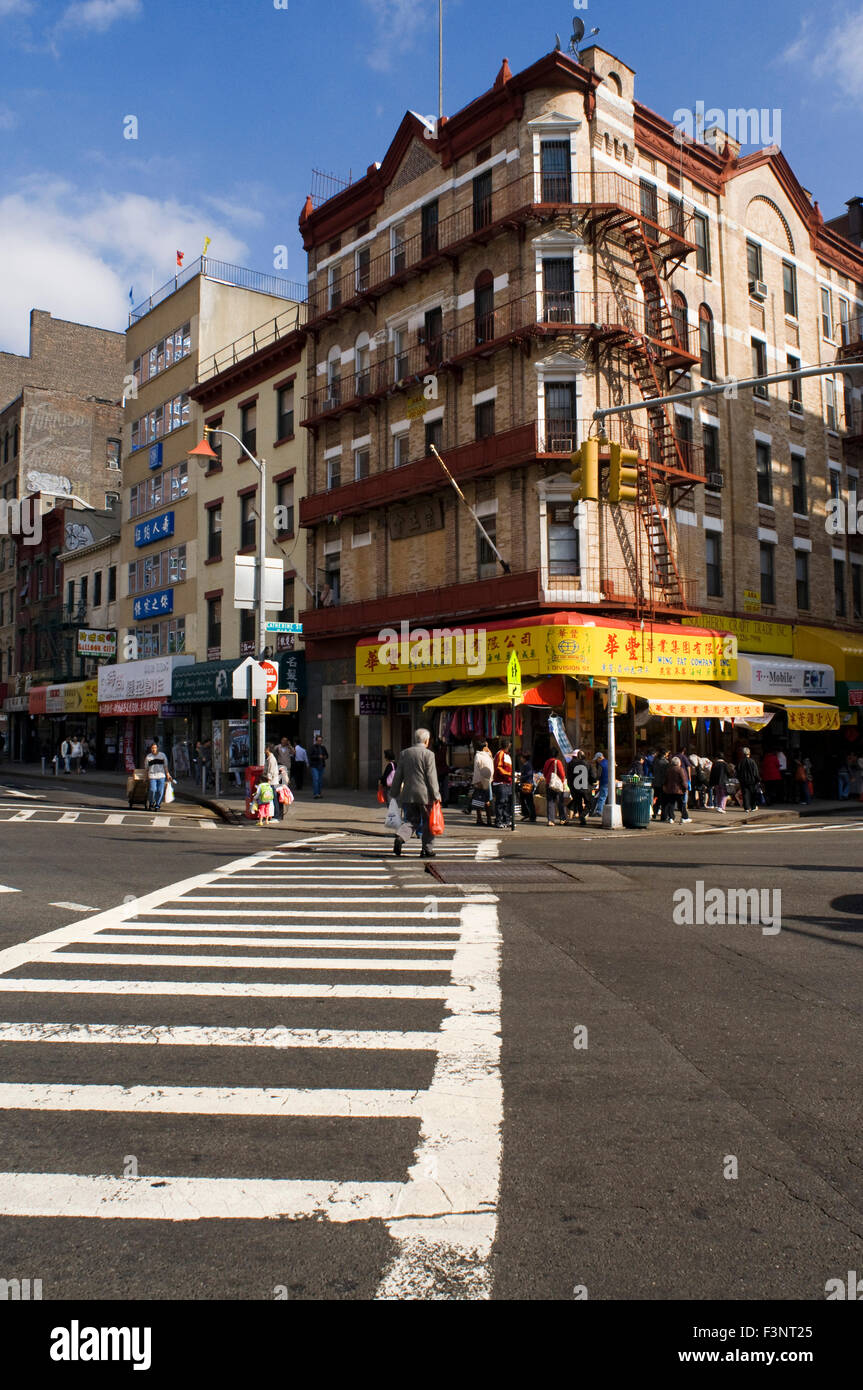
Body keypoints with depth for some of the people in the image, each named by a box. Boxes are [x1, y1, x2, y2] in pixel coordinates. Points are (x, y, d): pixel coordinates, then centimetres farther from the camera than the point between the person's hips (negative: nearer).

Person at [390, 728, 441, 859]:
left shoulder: (405, 753, 7)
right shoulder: (428, 754, -8)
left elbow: (398, 775, 10)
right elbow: (431, 777, -11)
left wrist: (395, 793, 17)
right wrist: (436, 795, -7)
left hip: (408, 794, 4)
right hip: (424, 794, -4)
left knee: (412, 821, 11)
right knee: (427, 822, 8)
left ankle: (400, 838, -14)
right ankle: (427, 850, 10)